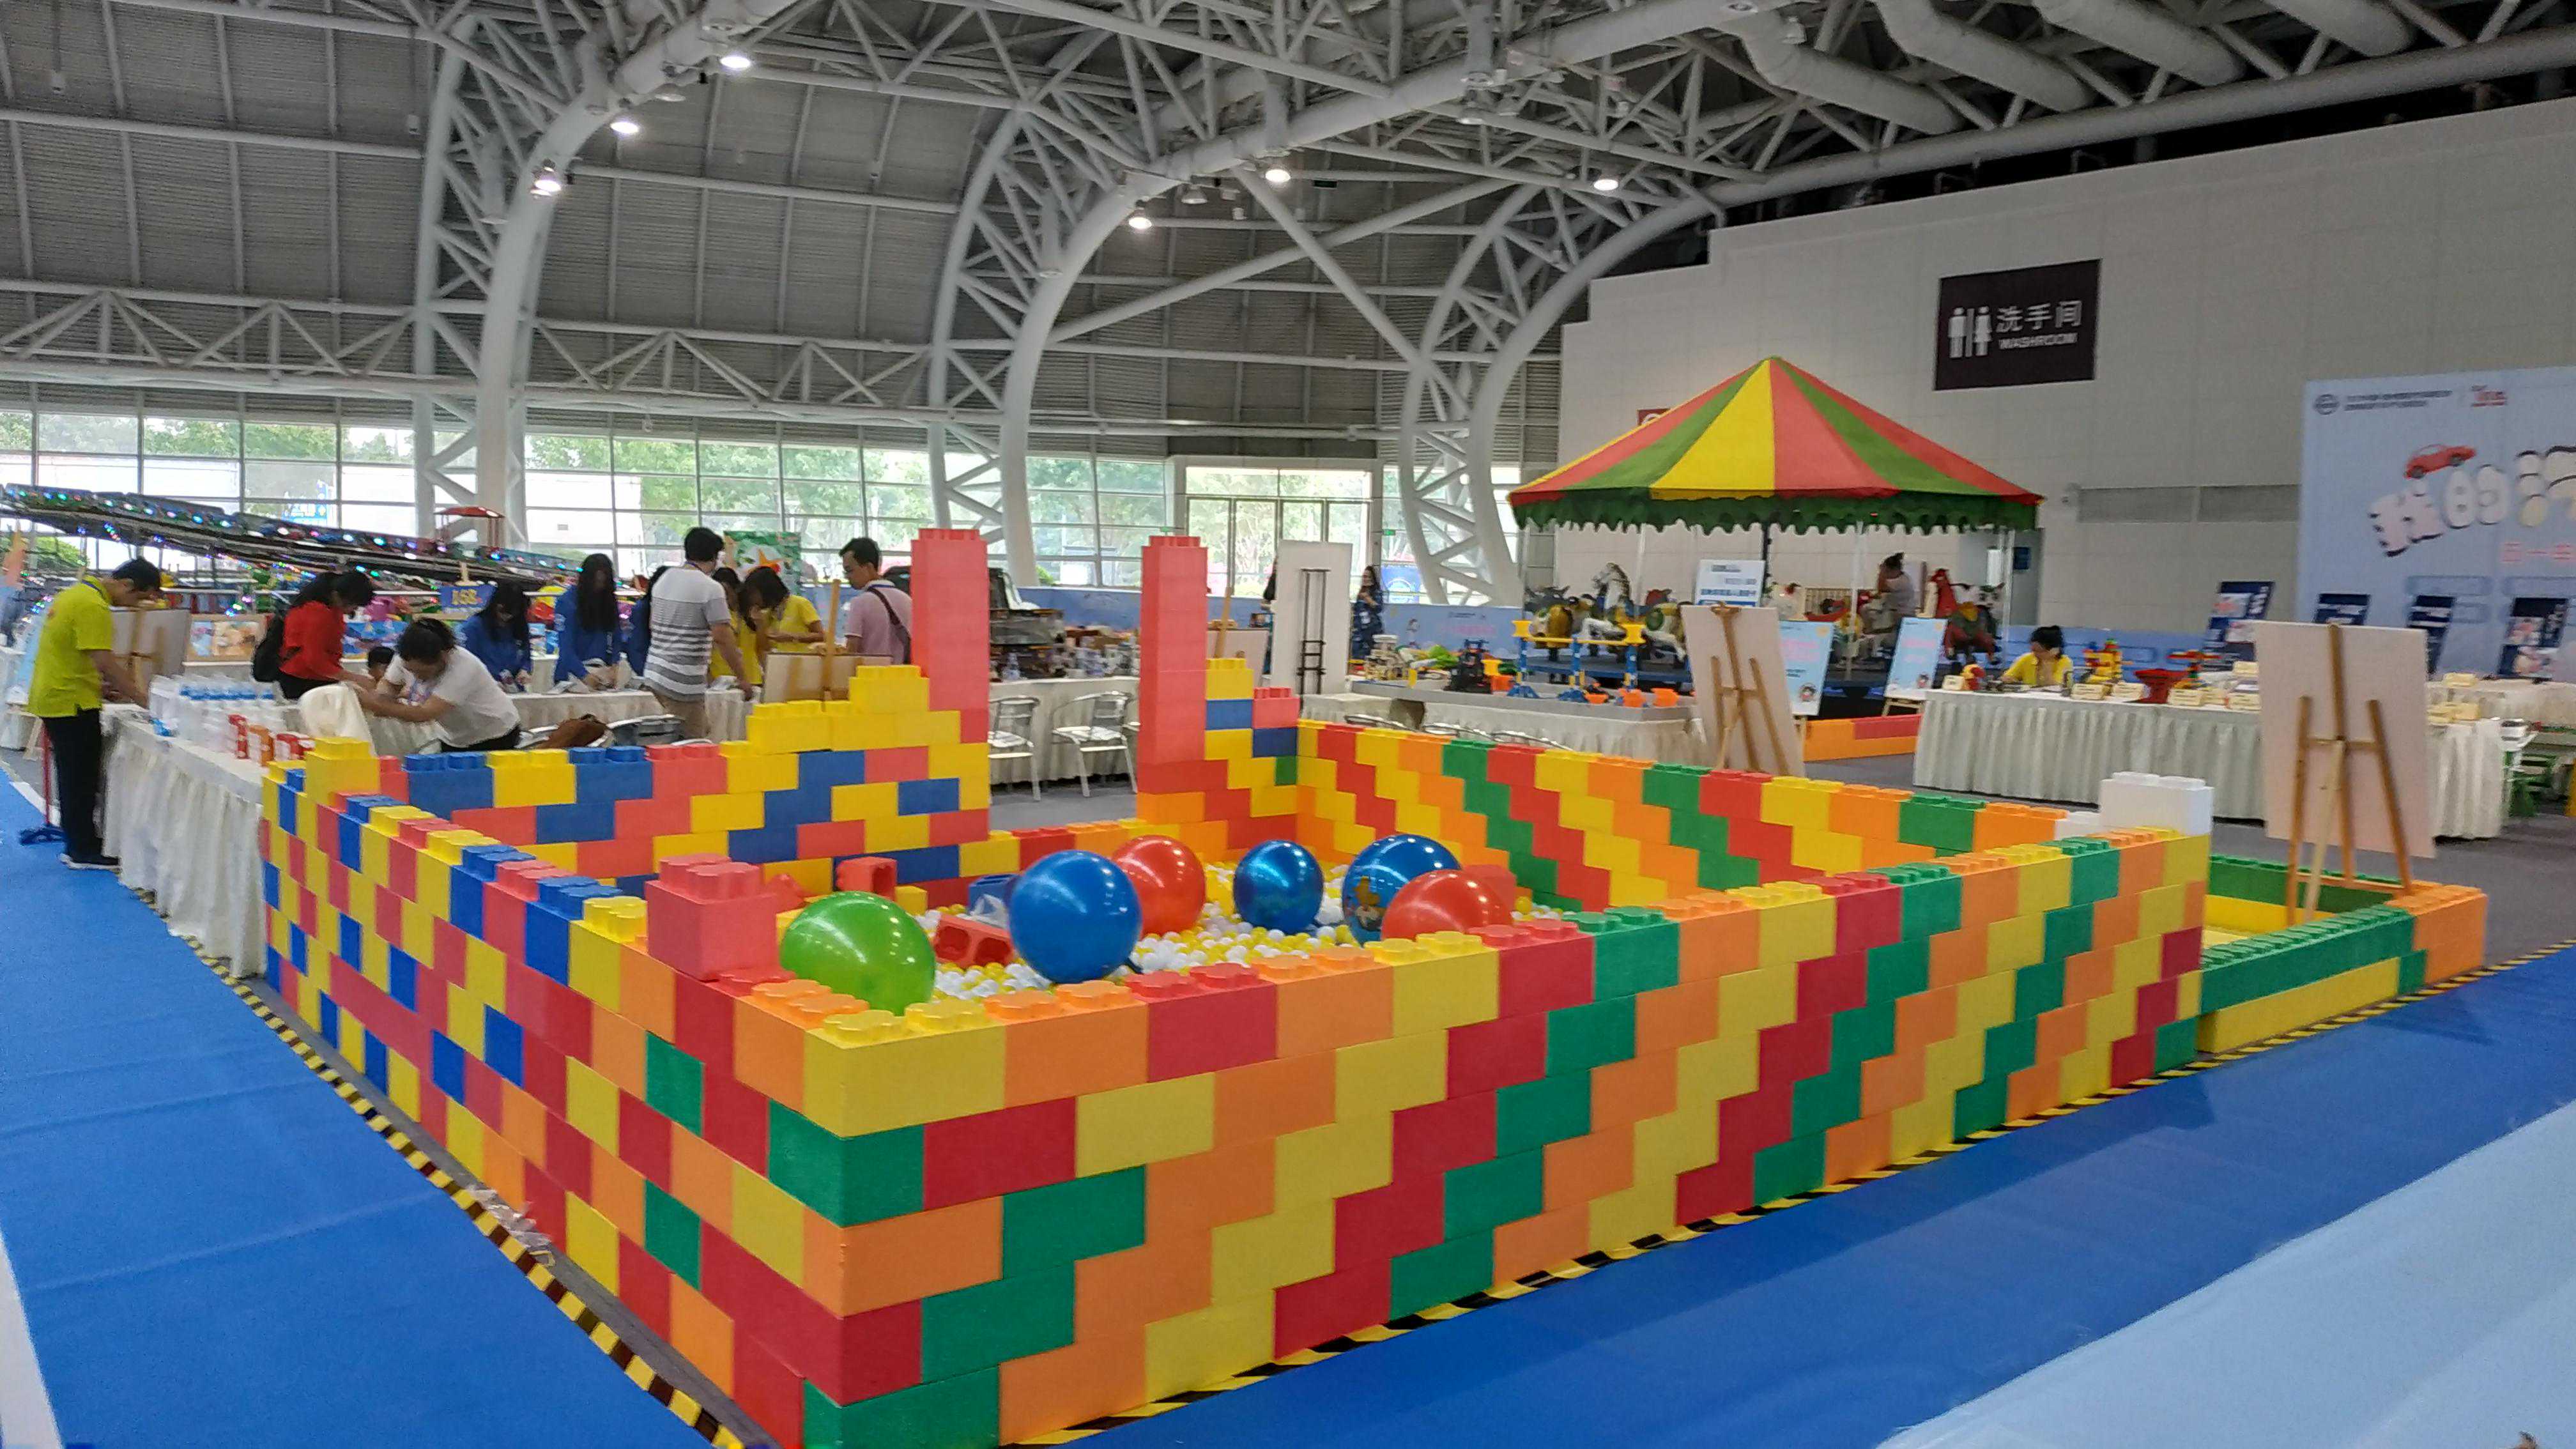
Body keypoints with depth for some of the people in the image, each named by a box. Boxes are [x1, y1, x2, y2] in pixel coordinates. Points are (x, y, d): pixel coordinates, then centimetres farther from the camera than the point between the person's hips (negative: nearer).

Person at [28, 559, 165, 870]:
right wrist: (143, 699, -19)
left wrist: (96, 686, 16)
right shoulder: (94, 607, -19)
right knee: (81, 778, -3)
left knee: (73, 775, 15)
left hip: (53, 696, 10)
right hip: (72, 703, -10)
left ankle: (77, 844, 21)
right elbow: (105, 663, -23)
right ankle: (84, 852, 3)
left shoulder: (77, 593, 12)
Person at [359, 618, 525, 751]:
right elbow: (389, 684, 4)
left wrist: (377, 705, -40)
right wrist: (380, 696, -20)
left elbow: (425, 714, -39)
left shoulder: (463, 667, -36)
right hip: (453, 740, 6)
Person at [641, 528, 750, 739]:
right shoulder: (711, 588, -12)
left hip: (654, 673, 8)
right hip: (684, 682, -8)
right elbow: (722, 638, -16)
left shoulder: (664, 580, 12)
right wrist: (741, 678, -8)